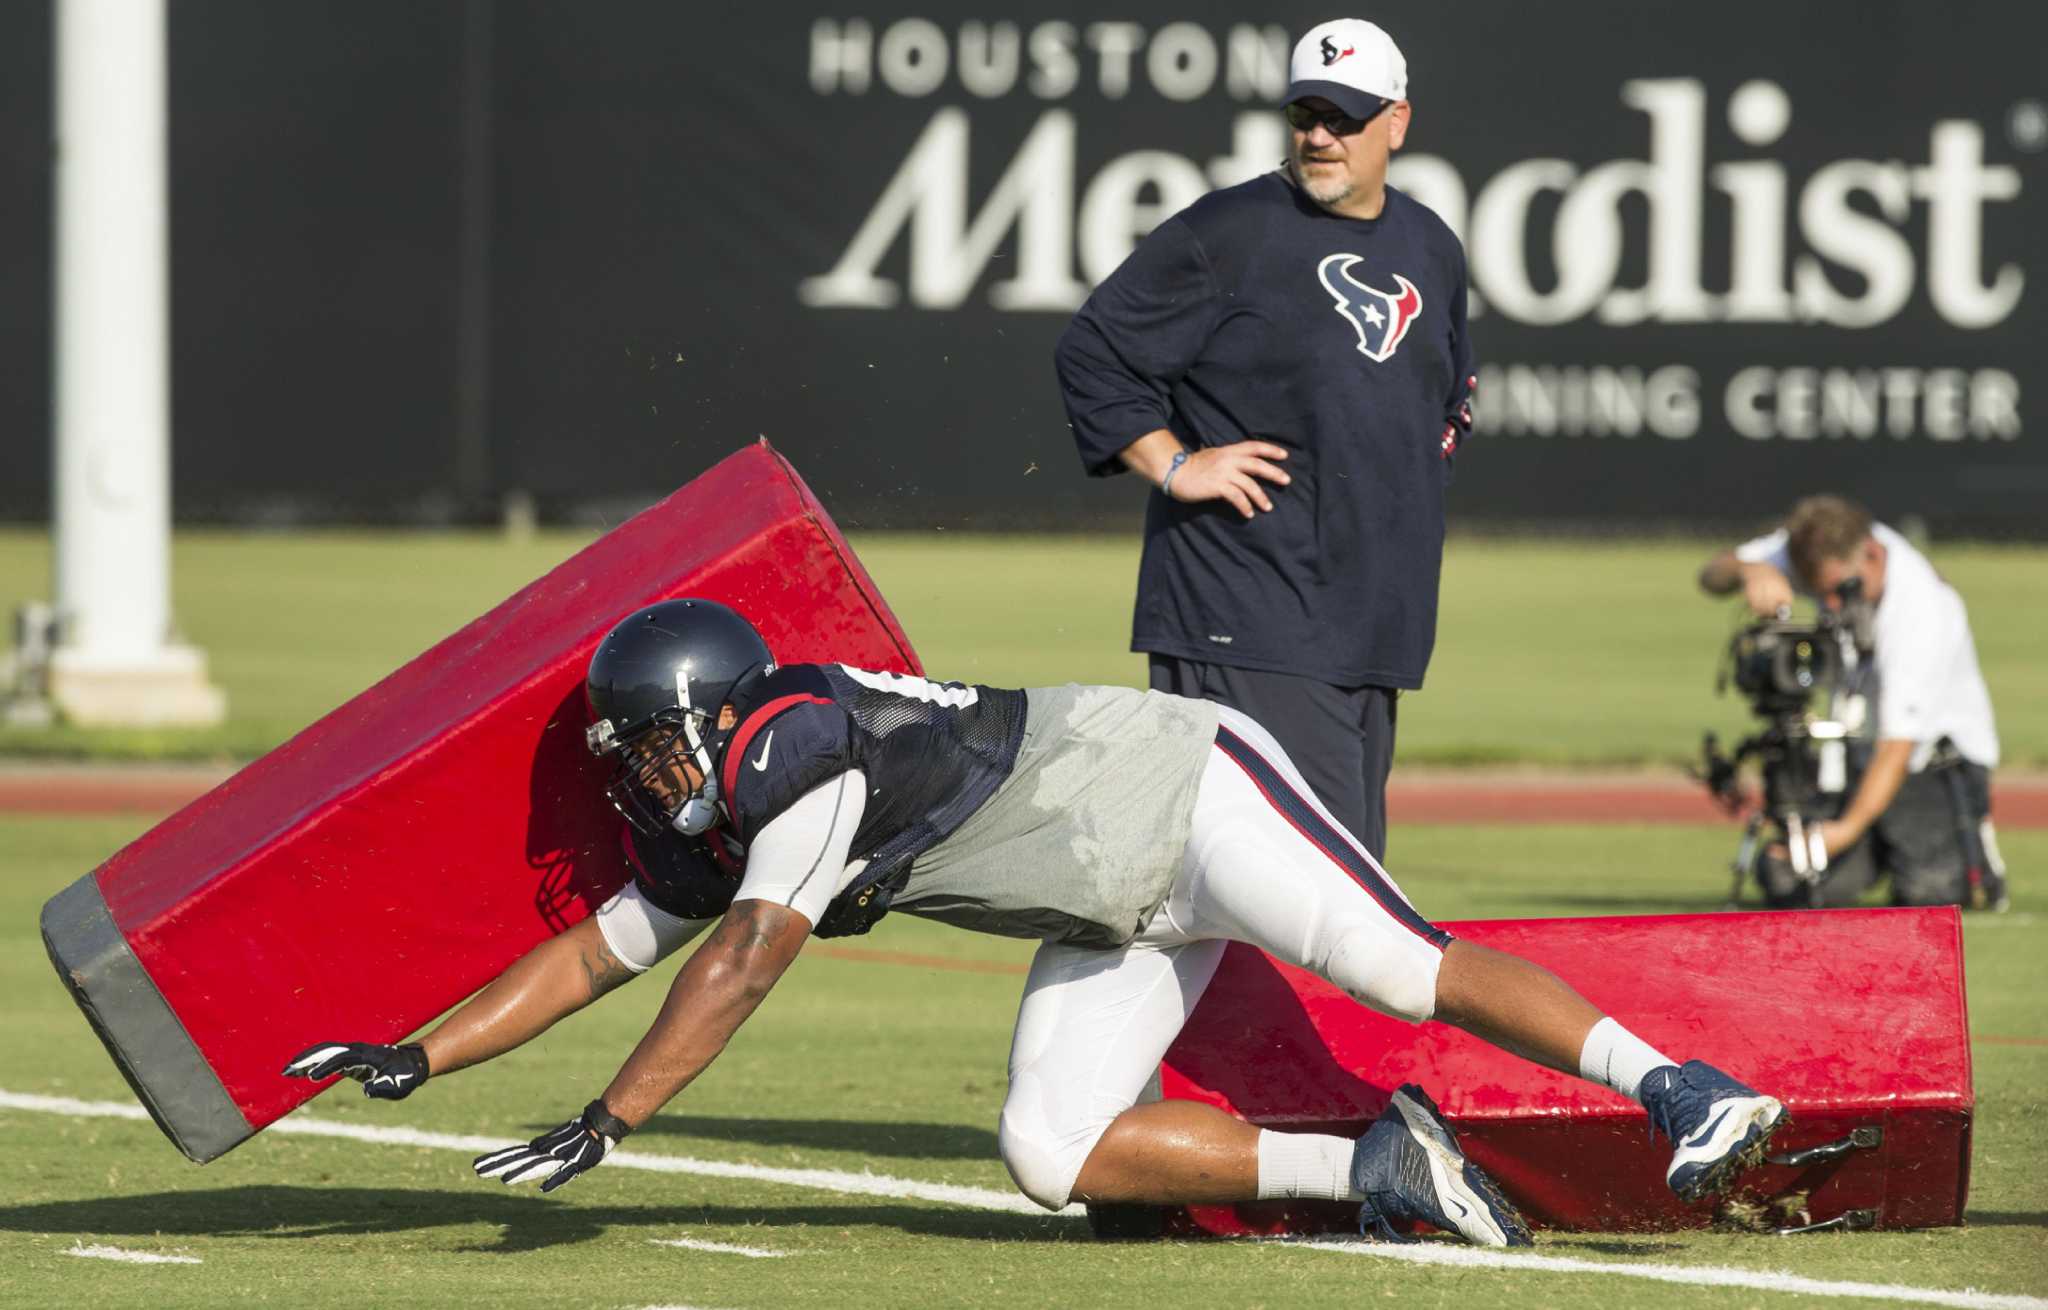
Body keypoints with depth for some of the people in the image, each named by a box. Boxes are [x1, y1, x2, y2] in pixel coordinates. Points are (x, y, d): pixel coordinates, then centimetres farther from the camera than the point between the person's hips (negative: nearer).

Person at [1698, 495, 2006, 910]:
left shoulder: (1923, 610, -31)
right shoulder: (1825, 551, -13)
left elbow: (1899, 741, -34)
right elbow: (1712, 575, -9)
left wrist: (1850, 827, -44)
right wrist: (1750, 569, -33)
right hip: (1857, 746, 5)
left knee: (1928, 891, -25)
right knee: (1784, 882, -13)